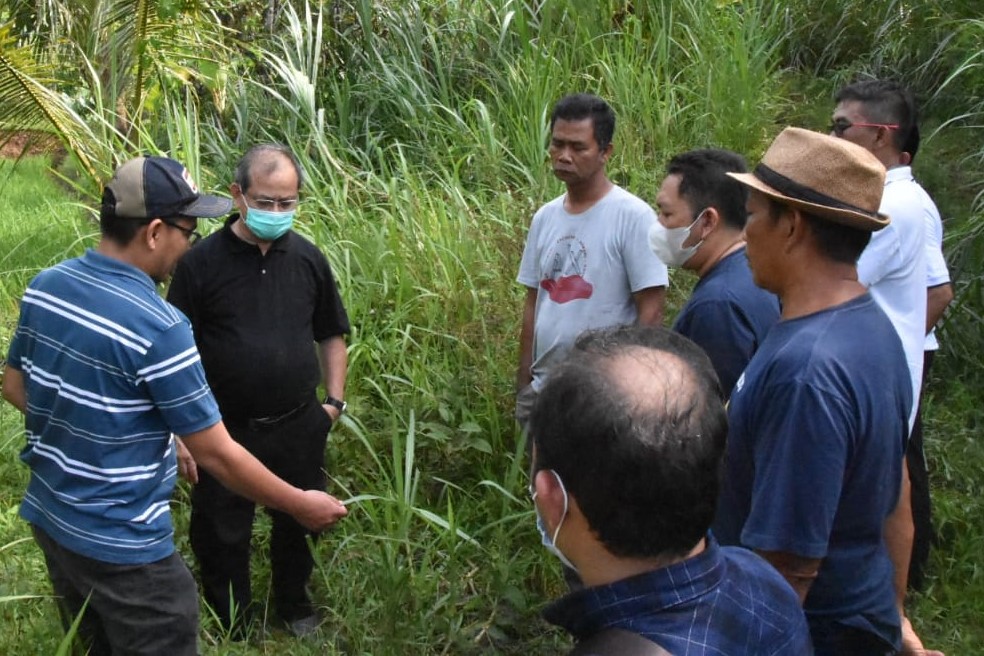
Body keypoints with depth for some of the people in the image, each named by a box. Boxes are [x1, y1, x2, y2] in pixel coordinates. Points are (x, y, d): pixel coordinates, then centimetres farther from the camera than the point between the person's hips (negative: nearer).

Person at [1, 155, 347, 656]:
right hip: (121, 546, -8)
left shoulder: (44, 286, -4)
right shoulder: (157, 328, -27)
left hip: (49, 517, 8)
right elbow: (215, 454, -21)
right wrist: (300, 506, -7)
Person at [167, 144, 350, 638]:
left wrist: (334, 399, 4)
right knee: (221, 535, 12)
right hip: (226, 430, -3)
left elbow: (331, 335, 11)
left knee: (297, 524, 20)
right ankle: (231, 628, 33)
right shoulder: (202, 262, -11)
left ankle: (294, 604, 45)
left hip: (298, 427, 3)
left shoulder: (307, 258, -1)